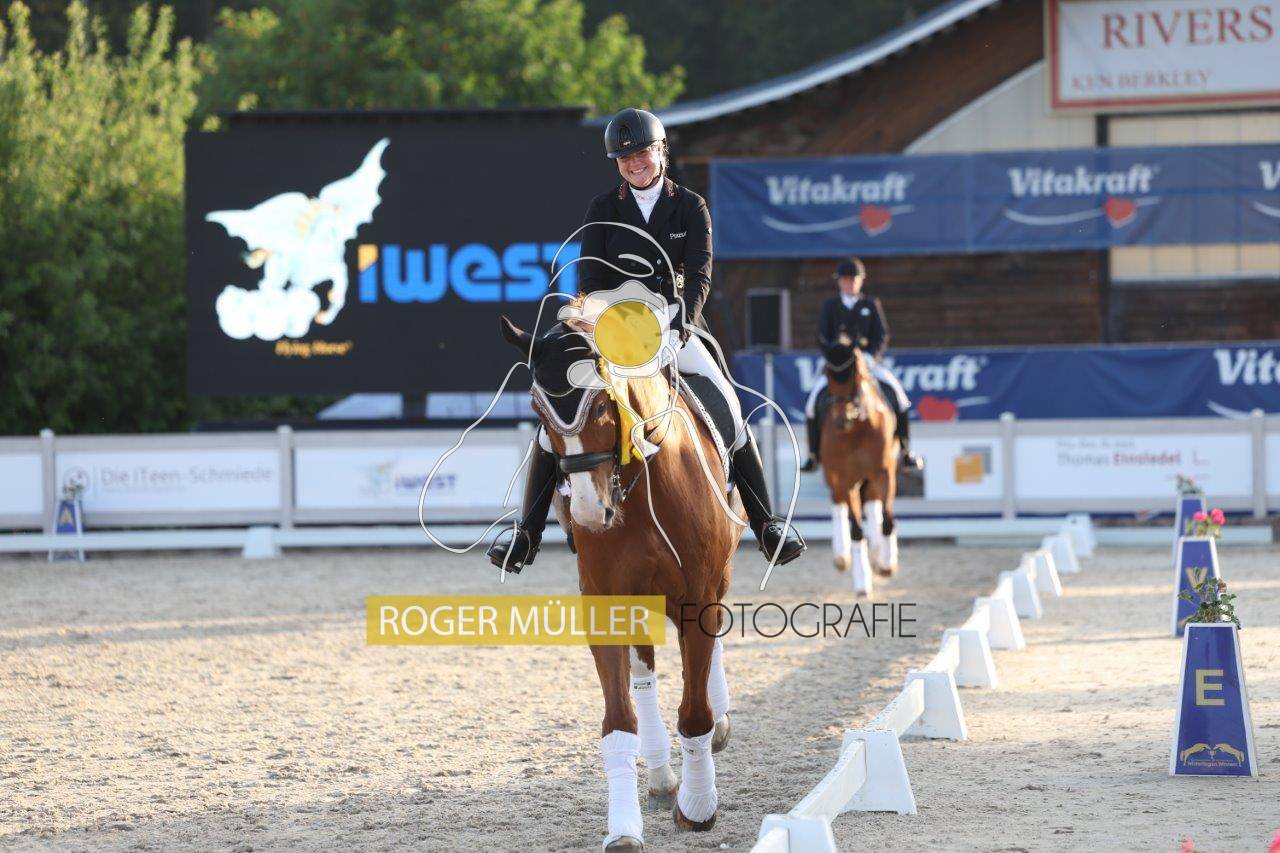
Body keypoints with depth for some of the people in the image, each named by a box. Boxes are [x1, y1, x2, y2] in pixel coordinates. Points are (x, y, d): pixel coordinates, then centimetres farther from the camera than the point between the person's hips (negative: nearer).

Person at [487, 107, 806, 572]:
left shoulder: (691, 208, 1)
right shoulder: (603, 209, 2)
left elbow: (699, 274, -9)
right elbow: (590, 277, -4)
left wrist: (683, 322, -28)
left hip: (675, 325, 0)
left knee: (728, 408, -17)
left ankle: (766, 523, -8)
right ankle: (526, 533, -10)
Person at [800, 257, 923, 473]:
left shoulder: (871, 305, 8)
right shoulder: (830, 307, 8)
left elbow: (882, 336, 3)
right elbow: (822, 339, 4)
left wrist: (872, 356, -14)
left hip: (868, 360, 0)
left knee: (897, 393, -22)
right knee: (814, 399, -22)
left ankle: (905, 452, -11)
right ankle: (813, 455, -10)